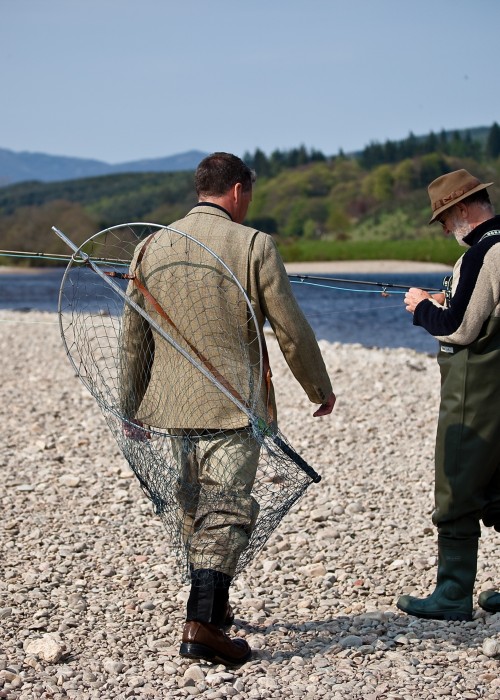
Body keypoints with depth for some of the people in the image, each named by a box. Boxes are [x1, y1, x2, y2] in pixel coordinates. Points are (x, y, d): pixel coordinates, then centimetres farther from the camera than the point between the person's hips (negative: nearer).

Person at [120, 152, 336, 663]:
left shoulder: (151, 247, 4)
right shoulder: (253, 245, -8)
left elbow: (133, 337, 8)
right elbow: (291, 331, -5)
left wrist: (131, 407, 18)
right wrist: (320, 389, 9)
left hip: (172, 406, 5)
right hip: (232, 407, -5)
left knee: (194, 510, 19)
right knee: (225, 512, -2)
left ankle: (211, 604, 32)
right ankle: (201, 625, -10)